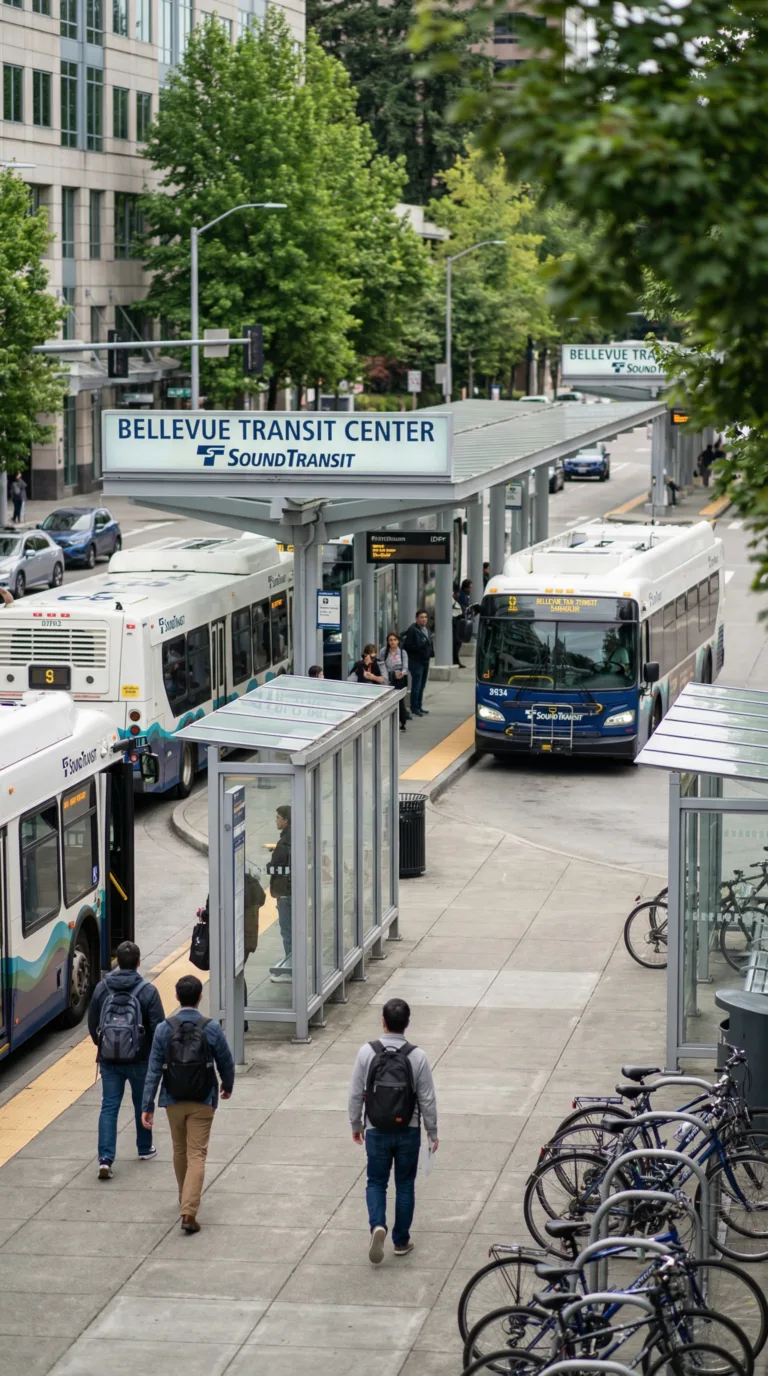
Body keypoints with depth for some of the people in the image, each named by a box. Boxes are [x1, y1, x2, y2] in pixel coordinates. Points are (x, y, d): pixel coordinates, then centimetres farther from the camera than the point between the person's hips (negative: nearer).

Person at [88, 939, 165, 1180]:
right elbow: (158, 1028, -12)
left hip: (109, 1060, 2)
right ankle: (145, 1149, 34)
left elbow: (92, 1025, 6)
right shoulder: (147, 992, -13)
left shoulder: (102, 988, -3)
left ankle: (105, 1158, -9)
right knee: (142, 1104, 19)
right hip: (139, 1060, -2)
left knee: (109, 1107, 3)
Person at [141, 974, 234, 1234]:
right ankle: (189, 1211, -15)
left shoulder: (164, 1029, -8)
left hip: (173, 1102, 2)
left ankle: (185, 1201, 39)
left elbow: (154, 1070, -8)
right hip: (202, 1103, -2)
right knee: (196, 1155, -2)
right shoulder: (211, 1028, -10)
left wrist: (147, 1106, -5)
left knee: (180, 1151, 21)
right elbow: (226, 1063, 1)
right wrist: (227, 1086, 22)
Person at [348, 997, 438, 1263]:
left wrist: (356, 1125, 10)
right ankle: (401, 1241, 20)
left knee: (376, 1182, 14)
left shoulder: (367, 1053, -12)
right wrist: (433, 1132, 6)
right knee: (405, 1185, 14)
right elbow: (427, 1099, -7)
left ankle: (377, 1225, -10)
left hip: (377, 1131, 0)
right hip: (408, 1132, 0)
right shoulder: (417, 1056, -13)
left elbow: (356, 1094, -5)